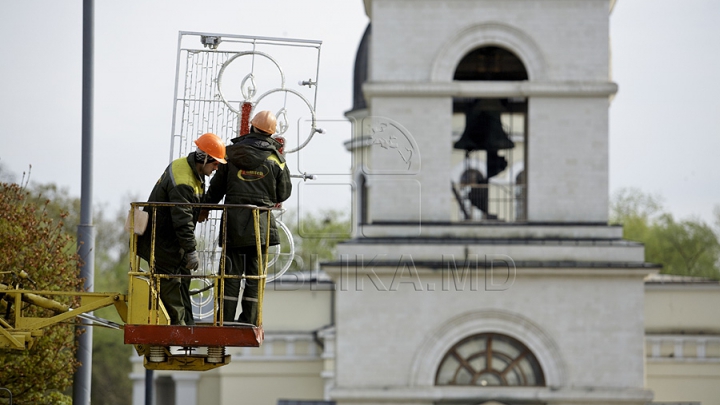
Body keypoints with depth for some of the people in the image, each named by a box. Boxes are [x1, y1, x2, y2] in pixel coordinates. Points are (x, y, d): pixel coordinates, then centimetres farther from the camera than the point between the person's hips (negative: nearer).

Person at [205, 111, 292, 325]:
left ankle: (225, 321, 1)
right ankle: (249, 321, 5)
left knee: (231, 273, 4)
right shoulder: (275, 158, -2)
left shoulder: (232, 152, 1)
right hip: (261, 224, -1)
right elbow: (284, 193, 5)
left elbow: (216, 187, 8)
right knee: (254, 275, 6)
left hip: (233, 221, 1)